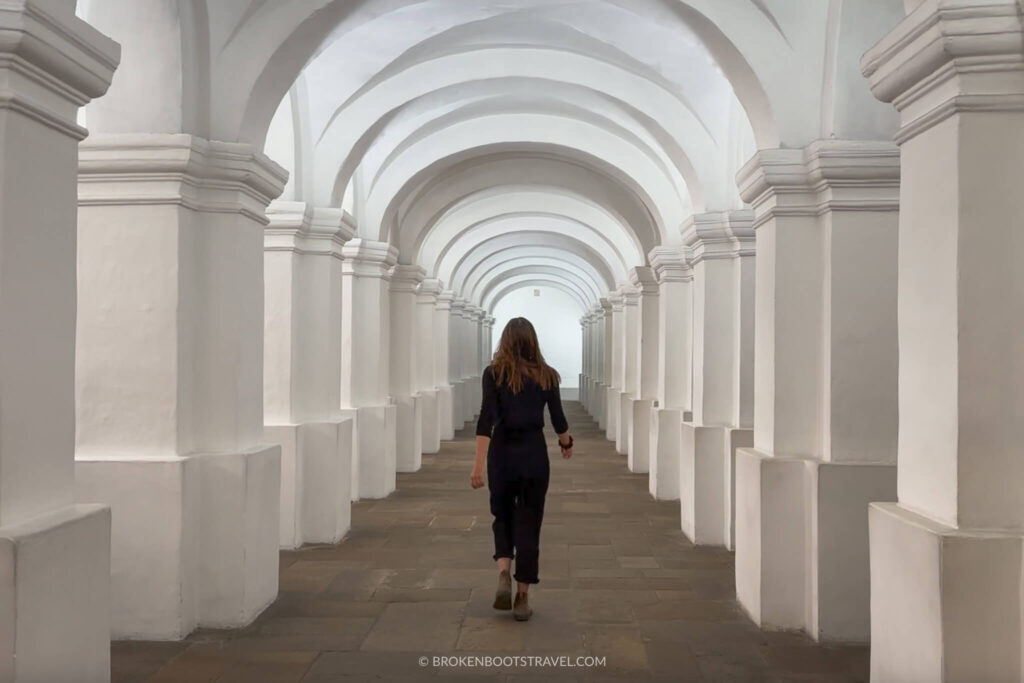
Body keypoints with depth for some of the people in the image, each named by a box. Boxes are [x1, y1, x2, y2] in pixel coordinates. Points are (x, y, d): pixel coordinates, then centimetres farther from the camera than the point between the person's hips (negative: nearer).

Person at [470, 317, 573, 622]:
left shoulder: (494, 373, -5)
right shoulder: (546, 375, 0)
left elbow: (486, 419, -13)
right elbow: (558, 420, 5)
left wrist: (478, 464, -14)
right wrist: (566, 444, 25)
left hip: (502, 452, 0)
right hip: (534, 453, 0)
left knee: (503, 517, 19)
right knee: (528, 524, 7)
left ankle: (503, 575, -1)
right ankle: (522, 598, 9)